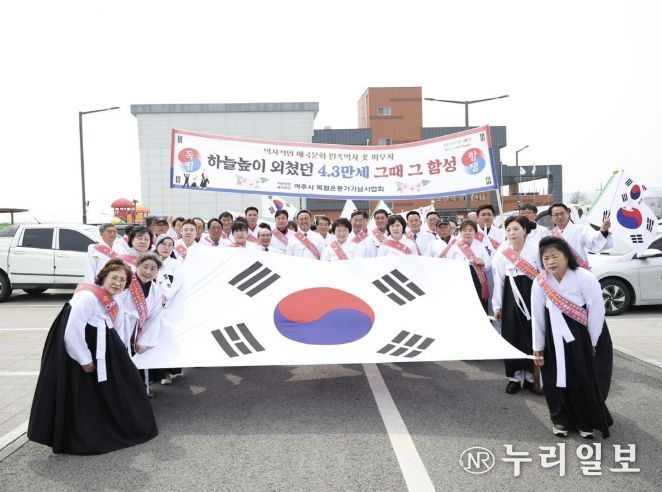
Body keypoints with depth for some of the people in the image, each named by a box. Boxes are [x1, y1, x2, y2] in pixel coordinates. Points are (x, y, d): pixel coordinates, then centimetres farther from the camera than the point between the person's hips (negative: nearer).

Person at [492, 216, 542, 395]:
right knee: (512, 336, 5)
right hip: (511, 295, 2)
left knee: (533, 335, 3)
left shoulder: (535, 248, -9)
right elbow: (498, 279, 3)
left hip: (532, 294, -2)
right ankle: (514, 377, 17)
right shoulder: (501, 251, -2)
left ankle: (531, 376, 18)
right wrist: (497, 305, 5)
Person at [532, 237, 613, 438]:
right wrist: (538, 348, 1)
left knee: (587, 380, 4)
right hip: (556, 337, 2)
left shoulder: (585, 278, -20)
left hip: (585, 334, -2)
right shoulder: (539, 283, -11)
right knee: (557, 378, 8)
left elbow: (597, 311, -14)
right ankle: (561, 419, 29)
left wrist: (593, 343, -10)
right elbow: (537, 317, -4)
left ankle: (587, 421, 26)